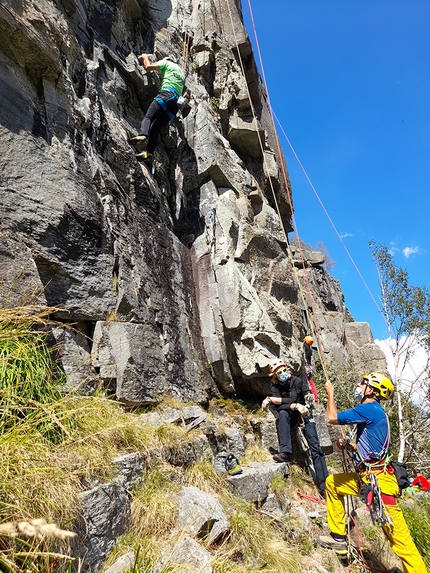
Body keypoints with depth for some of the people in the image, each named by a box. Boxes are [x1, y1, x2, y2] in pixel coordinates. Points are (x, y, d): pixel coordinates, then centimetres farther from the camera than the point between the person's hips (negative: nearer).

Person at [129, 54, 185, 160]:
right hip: (177, 102, 7)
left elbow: (148, 67, 8)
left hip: (167, 94, -7)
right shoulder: (180, 72, 39)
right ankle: (149, 152, -14)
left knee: (148, 117, -20)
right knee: (155, 127, 0)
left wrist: (145, 57, 28)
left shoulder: (166, 62, 18)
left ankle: (142, 135, -48)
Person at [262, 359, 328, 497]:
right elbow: (278, 408, -21)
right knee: (283, 413, -36)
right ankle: (285, 452, -39)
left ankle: (323, 484, -7)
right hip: (289, 418, 0)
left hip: (303, 415, 0)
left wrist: (271, 399, -23)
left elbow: (292, 399, -25)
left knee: (315, 448, -10)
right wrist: (294, 406, -35)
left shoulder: (296, 381, -13)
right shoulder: (275, 387, -9)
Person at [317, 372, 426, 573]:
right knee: (332, 482, 18)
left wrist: (330, 393, -2)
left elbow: (332, 418, -16)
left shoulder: (370, 408, -15)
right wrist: (349, 445, 11)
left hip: (379, 480, -10)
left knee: (396, 533, -5)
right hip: (366, 477, 10)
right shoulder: (372, 412, 15)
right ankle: (338, 537, 23)